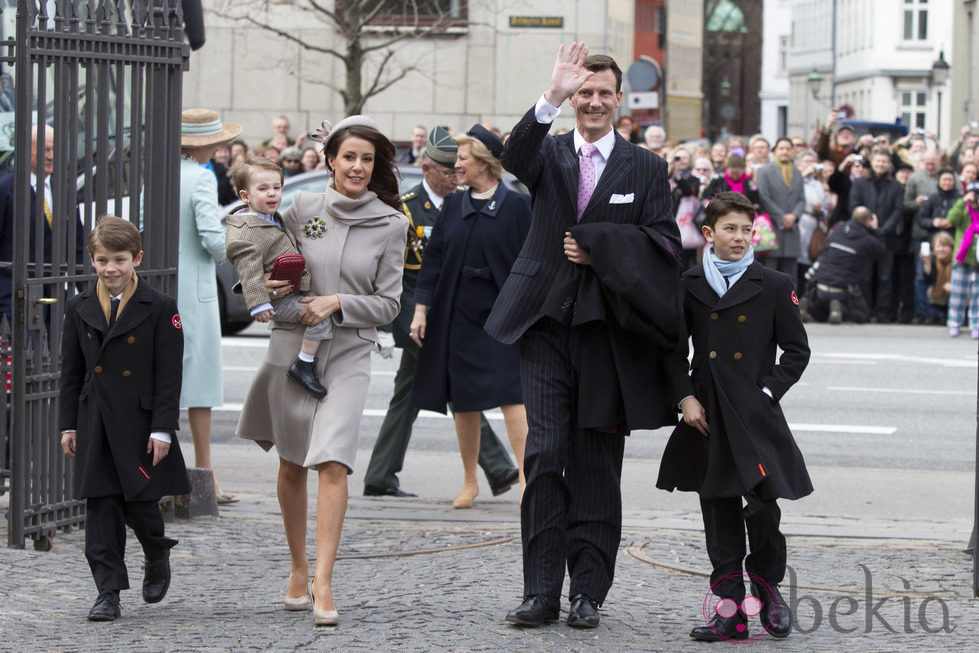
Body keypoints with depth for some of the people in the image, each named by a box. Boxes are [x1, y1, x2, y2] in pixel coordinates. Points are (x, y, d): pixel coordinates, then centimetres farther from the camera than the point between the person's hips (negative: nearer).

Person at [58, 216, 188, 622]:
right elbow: (71, 372, 11)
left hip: (141, 424, -3)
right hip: (96, 425, 3)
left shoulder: (160, 309, -4)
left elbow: (169, 375, -5)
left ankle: (158, 558, 30)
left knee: (140, 504, -2)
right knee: (101, 507, -1)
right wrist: (68, 426, 7)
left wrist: (162, 429, -9)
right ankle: (108, 593, 2)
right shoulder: (79, 309, 7)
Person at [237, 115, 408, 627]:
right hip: (291, 347, 2)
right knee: (292, 465, 11)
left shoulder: (390, 224, -1)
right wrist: (268, 286, -6)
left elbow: (388, 304, 0)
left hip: (348, 353, -2)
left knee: (333, 463, -16)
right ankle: (298, 571, 27)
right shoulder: (302, 208, 1)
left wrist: (337, 304, -15)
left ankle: (323, 583, -18)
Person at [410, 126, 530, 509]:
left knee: (511, 396, -12)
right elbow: (433, 258, 11)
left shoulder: (516, 206, -4)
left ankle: (526, 480, -14)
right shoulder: (453, 206, 9)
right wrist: (421, 308, 5)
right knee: (463, 402, 8)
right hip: (457, 316, 5)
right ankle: (470, 482, 19)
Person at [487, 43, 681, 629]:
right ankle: (542, 591, -3)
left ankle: (589, 592, 10)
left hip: (608, 331, 0)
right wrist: (552, 99, -31)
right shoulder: (548, 152, 8)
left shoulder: (646, 168, 9)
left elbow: (666, 243, 3)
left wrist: (600, 248, -9)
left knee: (598, 465, 4)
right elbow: (515, 159, -16)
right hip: (547, 323, 0)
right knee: (545, 454, -6)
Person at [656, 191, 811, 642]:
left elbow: (797, 351, 6)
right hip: (707, 417, 2)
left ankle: (767, 584, 13)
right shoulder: (690, 286, 6)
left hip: (756, 418, -2)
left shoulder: (774, 286, 2)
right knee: (718, 509, 3)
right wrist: (685, 397, -1)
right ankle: (729, 608, 7)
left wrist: (768, 393, -4)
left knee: (762, 503, -11)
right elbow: (674, 350, 11)